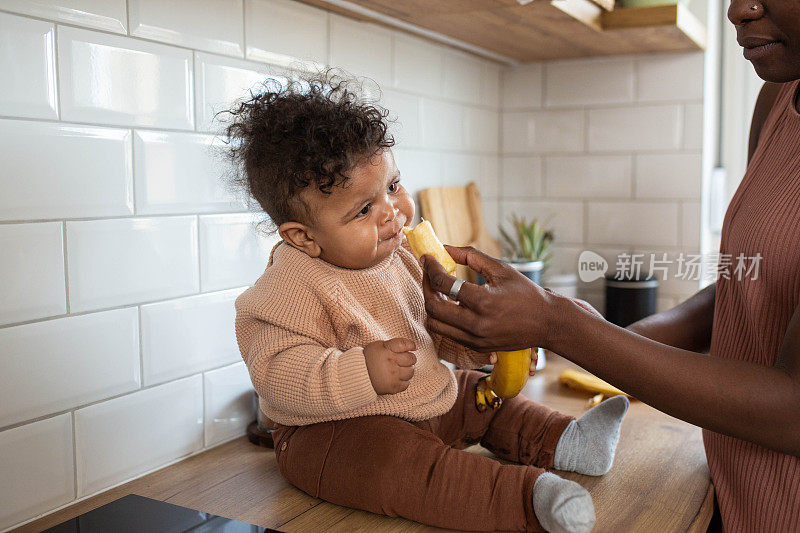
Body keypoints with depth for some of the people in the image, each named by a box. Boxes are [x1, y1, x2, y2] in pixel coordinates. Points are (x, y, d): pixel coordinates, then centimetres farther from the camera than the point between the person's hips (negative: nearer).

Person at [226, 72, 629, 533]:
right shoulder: (292, 287, -24)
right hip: (335, 429, -9)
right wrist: (362, 372, -39)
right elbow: (277, 374, -30)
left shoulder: (398, 255, 3)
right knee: (395, 458, -35)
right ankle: (527, 495, -41)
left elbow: (433, 322, 16)